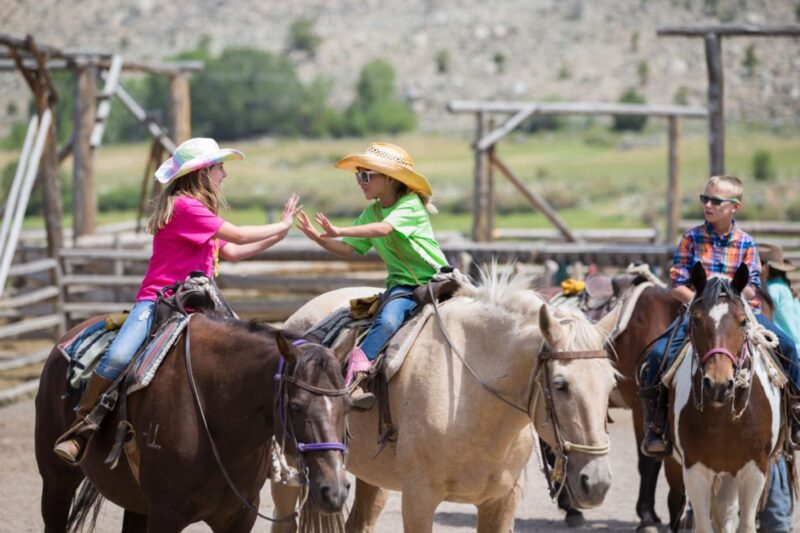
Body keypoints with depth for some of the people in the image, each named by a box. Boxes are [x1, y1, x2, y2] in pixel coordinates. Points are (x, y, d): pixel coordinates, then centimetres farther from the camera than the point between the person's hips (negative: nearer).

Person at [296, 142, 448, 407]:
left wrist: (339, 231, -32)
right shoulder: (370, 213, 11)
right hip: (402, 284, 2)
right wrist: (317, 237, -7)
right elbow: (347, 248, 10)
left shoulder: (411, 204, -9)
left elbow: (384, 228, -26)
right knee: (388, 320, -28)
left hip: (436, 278, -2)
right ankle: (355, 375, -35)